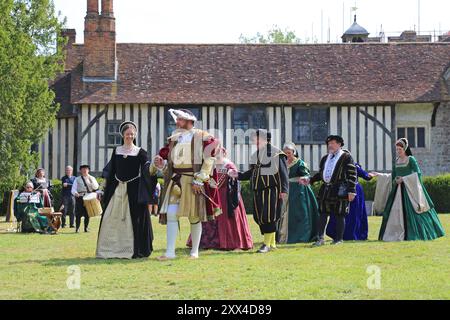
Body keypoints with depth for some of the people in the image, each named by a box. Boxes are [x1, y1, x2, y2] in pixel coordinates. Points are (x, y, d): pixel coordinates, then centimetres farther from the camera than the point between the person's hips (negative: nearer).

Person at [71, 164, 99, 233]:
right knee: (78, 214, -6)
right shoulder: (77, 179, 11)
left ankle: (86, 228, 11)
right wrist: (75, 193, -18)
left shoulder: (91, 178, 14)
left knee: (87, 214, 1)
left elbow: (96, 187, 1)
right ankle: (77, 228, 2)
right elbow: (73, 189, 4)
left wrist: (90, 178, -9)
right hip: (80, 198, -1)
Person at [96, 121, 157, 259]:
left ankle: (134, 250, 4)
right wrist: (107, 192, 10)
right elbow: (111, 172, 12)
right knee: (111, 218, 0)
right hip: (118, 188, 3)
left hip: (134, 189, -3)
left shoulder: (140, 152, 2)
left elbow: (146, 168, -8)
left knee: (134, 220, -2)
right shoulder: (116, 151, 10)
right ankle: (110, 249, 7)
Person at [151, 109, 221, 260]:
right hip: (175, 181, 4)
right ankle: (170, 251, -5)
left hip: (193, 181, -4)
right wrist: (158, 163, -4)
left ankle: (195, 251, 17)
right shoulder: (174, 139, 13)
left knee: (194, 217, 5)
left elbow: (209, 160, -9)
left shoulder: (202, 137, -3)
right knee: (170, 214, -7)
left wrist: (199, 180, -15)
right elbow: (165, 156, 20)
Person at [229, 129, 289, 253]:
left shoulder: (276, 153, -7)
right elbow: (252, 172, 21)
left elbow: (283, 173, -10)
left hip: (271, 190, -7)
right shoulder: (256, 155, 13)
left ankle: (267, 244, -3)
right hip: (258, 191, 7)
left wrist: (284, 190, -15)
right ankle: (272, 243, 19)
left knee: (269, 216, -8)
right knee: (260, 217, 8)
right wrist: (238, 175, 8)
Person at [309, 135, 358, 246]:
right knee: (323, 214, 3)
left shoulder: (346, 157, -2)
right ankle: (321, 238, 7)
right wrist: (310, 180, 7)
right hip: (325, 190, 6)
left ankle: (339, 239, 9)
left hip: (340, 190, -6)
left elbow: (352, 175, -6)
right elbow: (320, 174, 23)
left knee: (339, 214, 0)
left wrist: (351, 191, -12)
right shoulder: (325, 158, 17)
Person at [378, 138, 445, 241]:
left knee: (409, 211, -9)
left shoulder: (411, 159, -5)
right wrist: (395, 180, -3)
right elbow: (393, 175, 20)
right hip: (397, 189, 6)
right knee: (394, 211, 0)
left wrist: (403, 179, -14)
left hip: (408, 188, -6)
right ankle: (396, 234, 4)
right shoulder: (397, 160, 13)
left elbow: (418, 173, -12)